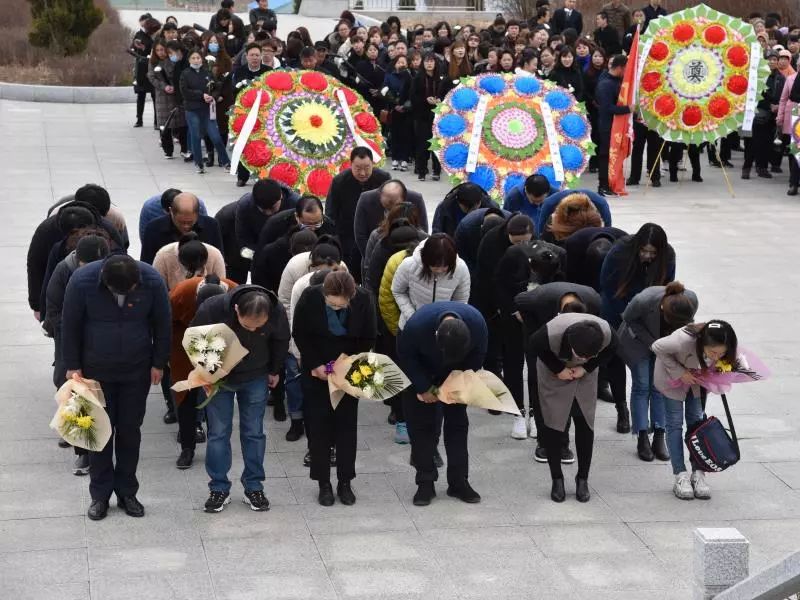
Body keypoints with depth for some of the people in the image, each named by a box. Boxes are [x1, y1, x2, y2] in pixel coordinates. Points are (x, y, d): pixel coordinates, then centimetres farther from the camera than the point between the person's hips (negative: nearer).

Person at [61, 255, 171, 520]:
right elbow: (70, 325, -8)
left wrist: (159, 363, 0)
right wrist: (72, 366, -5)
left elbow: (161, 324, -3)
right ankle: (100, 495, 16)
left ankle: (127, 492, 20)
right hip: (96, 370, -1)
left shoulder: (152, 281, -18)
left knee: (130, 430, 8)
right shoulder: (82, 281, -22)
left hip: (137, 370, 1)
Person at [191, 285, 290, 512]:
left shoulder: (277, 312, -27)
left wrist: (274, 371, 9)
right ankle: (219, 489, 12)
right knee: (218, 432, 2)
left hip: (255, 378, 1)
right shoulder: (213, 309, -33)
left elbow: (281, 341, -2)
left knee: (254, 432, 5)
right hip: (218, 377, -1)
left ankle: (254, 488, 16)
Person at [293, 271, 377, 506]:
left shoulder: (364, 300, -20)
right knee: (319, 425, -1)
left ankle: (345, 482, 11)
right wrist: (315, 365, -16)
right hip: (316, 370, -1)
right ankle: (324, 484, 7)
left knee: (347, 424, 2)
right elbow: (299, 334, -8)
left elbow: (368, 338, -6)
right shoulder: (310, 298, -23)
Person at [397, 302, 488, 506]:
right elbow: (405, 356, -21)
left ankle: (459, 482, 11)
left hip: (455, 375, 2)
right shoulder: (416, 326, -41)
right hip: (421, 372, -2)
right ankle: (425, 483, 5)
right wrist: (423, 388, -19)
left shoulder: (478, 324, -34)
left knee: (457, 423, 3)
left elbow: (477, 358, -13)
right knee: (421, 424, -3)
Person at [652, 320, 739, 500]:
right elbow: (657, 347, -26)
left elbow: (735, 359, -6)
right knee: (675, 423, -1)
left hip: (697, 378, 3)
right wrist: (679, 372, -28)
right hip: (673, 376, -3)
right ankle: (681, 476, 3)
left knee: (697, 421, 4)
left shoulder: (725, 347, -32)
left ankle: (698, 474, 8)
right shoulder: (684, 340, -45)